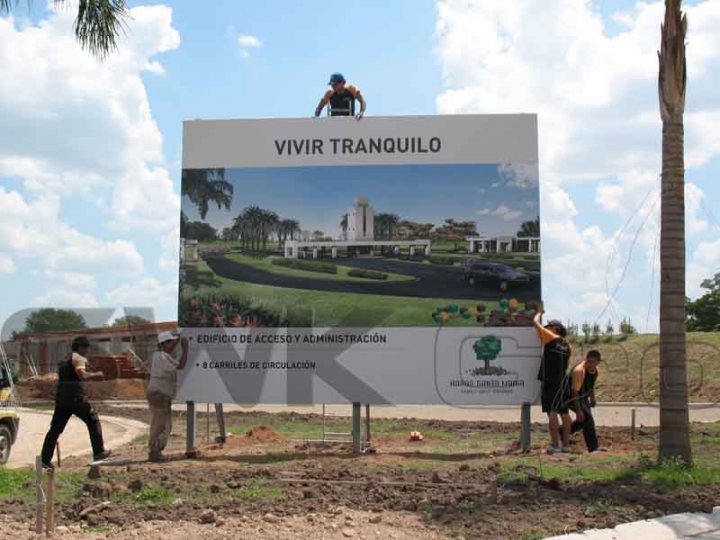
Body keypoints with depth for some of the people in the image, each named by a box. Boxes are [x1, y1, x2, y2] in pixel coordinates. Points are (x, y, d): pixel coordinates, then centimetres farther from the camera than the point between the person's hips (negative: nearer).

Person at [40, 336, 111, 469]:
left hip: (61, 398, 7)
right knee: (93, 421, 6)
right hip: (75, 397, -7)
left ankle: (45, 459, 0)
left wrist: (91, 376, 21)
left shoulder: (65, 360, 25)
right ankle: (99, 452, 6)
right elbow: (82, 374, -15)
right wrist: (95, 375, 0)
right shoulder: (79, 358, -1)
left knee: (55, 428, 6)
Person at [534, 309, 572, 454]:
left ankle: (555, 445, -13)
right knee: (564, 413, 10)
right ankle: (566, 444, 13)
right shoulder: (566, 345, 13)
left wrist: (540, 312, 20)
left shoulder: (551, 338, -6)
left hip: (550, 381, -7)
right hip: (563, 381, 7)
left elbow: (536, 322, 3)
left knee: (552, 412, -9)